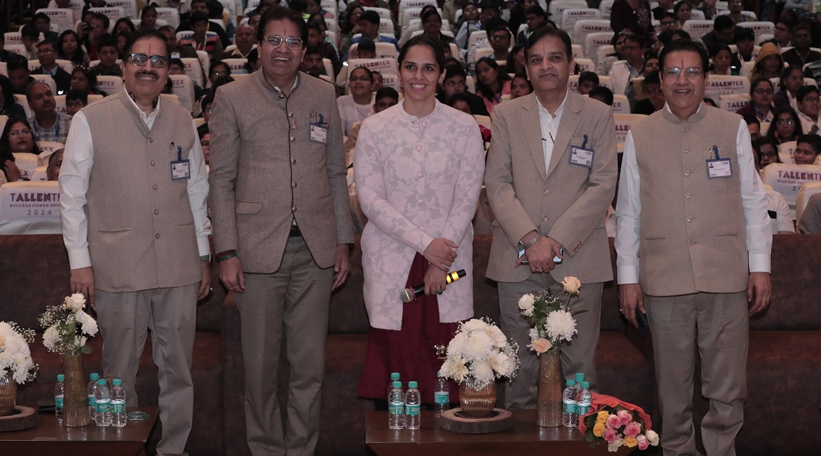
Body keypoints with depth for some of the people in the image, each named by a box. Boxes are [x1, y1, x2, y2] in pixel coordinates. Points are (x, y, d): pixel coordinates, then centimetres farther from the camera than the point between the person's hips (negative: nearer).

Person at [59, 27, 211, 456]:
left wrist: (203, 254, 13)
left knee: (178, 367, 8)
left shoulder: (182, 121, 11)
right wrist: (79, 260, -4)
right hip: (119, 265, -3)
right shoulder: (90, 121, 0)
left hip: (179, 263, 3)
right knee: (120, 370, 5)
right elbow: (71, 194, 1)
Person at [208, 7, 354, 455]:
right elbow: (221, 179, 1)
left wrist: (343, 242, 10)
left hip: (315, 250, 2)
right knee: (261, 363, 4)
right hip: (259, 248, -2)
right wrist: (227, 252, -5)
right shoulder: (232, 98, 2)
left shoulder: (323, 96, 10)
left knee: (310, 362, 7)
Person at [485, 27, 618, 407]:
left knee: (579, 365, 0)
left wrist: (556, 240, -11)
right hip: (518, 261, 1)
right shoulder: (506, 115, 9)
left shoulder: (598, 116, 6)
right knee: (520, 365, 4)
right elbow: (497, 183, 2)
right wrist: (529, 239, -12)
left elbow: (603, 186, -2)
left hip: (578, 258, -1)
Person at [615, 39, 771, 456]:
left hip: (726, 277, 0)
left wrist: (760, 266, 5)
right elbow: (628, 211, 8)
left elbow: (753, 202, 9)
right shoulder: (640, 135, 7)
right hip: (665, 280, 0)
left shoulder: (733, 128, 7)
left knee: (728, 390, 2)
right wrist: (628, 277, 5)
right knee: (673, 389, 7)